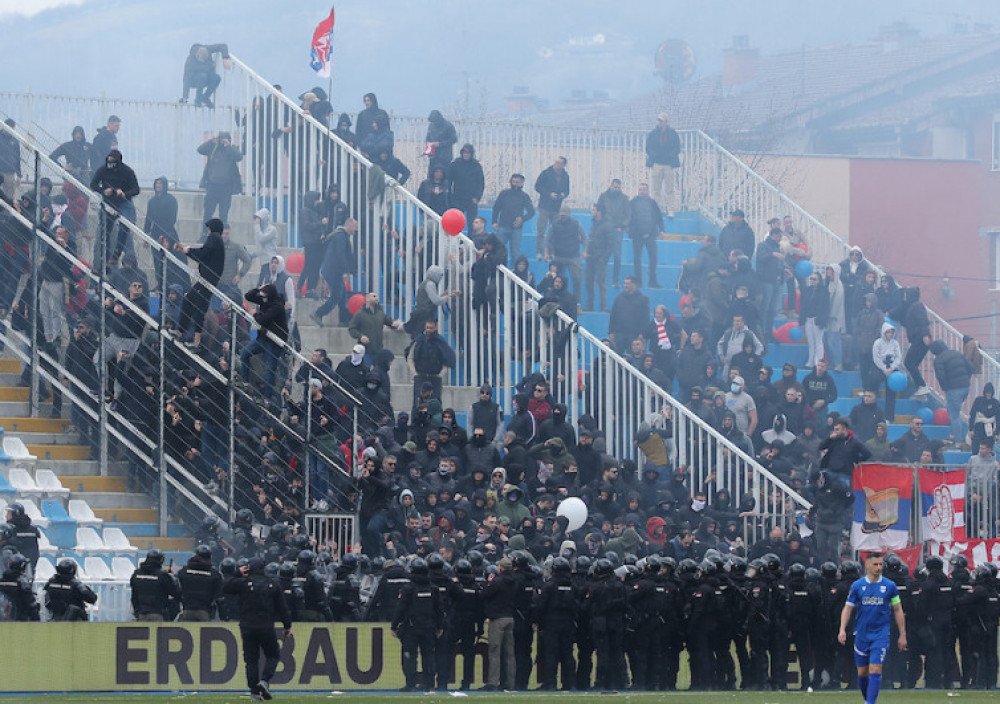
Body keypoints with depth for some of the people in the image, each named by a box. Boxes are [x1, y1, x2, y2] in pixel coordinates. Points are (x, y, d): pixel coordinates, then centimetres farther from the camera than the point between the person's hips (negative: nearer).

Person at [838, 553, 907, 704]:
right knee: (862, 672, 10)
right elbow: (848, 608, 5)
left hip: (881, 634, -2)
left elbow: (898, 611, 7)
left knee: (875, 670, -14)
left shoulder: (889, 586, 1)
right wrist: (842, 630, -9)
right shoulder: (857, 586, 2)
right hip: (862, 634, 2)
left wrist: (902, 635, 6)